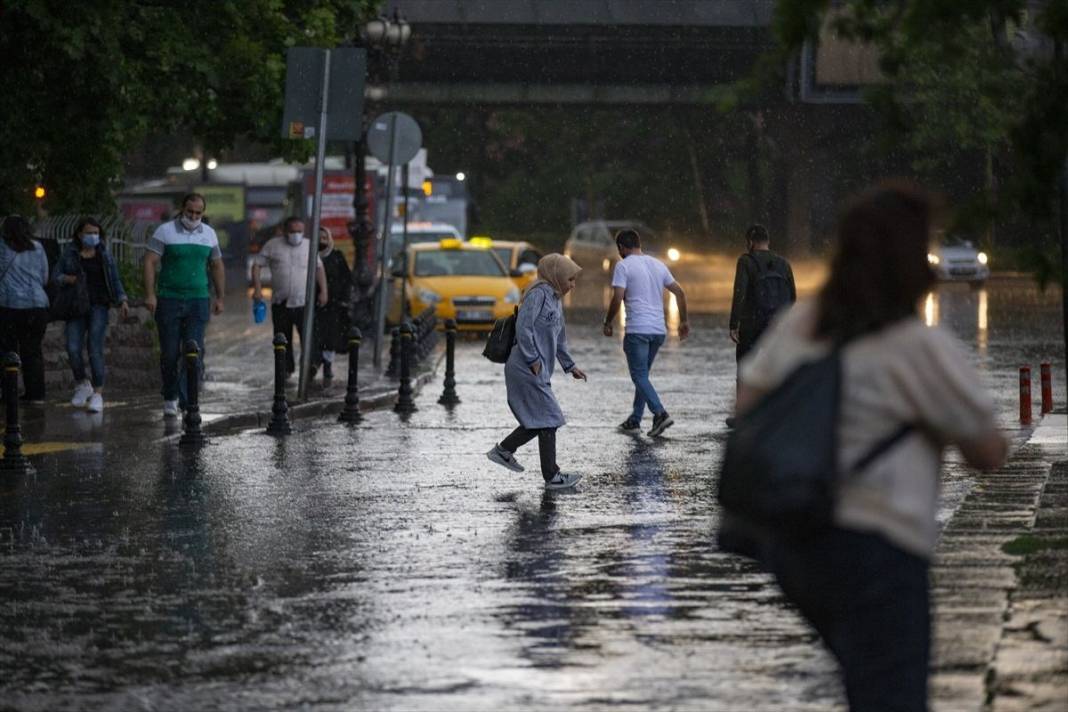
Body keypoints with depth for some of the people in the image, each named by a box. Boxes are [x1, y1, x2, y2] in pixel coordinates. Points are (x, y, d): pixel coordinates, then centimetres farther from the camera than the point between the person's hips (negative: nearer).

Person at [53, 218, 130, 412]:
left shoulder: (104, 255, 7)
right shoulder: (69, 254, 7)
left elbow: (115, 280, 7)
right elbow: (56, 277, 8)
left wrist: (122, 301, -7)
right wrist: (66, 279, -15)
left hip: (98, 307, -1)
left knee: (95, 349, -12)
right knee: (73, 349, -10)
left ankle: (97, 394, -10)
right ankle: (81, 384, 16)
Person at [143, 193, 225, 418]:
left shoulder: (209, 234, 10)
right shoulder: (165, 232, -3)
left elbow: (217, 267, 19)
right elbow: (150, 263, -7)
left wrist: (219, 298, 15)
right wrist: (150, 294, -16)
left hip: (198, 301, 2)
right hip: (169, 300, -2)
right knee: (169, 354, 2)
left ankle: (187, 399, -12)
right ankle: (170, 399, 16)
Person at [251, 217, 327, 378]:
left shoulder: (309, 246, 7)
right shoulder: (273, 245, 4)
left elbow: (319, 268, 13)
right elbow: (257, 265, 5)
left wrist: (323, 291, 5)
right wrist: (257, 288, -7)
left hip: (303, 302, -1)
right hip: (280, 304, 1)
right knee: (283, 341, 6)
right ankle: (286, 373, 15)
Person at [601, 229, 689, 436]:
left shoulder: (623, 266, -5)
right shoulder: (658, 265, 14)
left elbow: (617, 298, -13)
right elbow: (679, 292, 14)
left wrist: (607, 323, 0)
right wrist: (684, 321, 21)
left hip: (638, 330, -7)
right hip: (659, 330, 7)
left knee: (640, 376, -5)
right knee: (642, 374, 18)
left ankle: (660, 413, -21)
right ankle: (635, 418, 21)